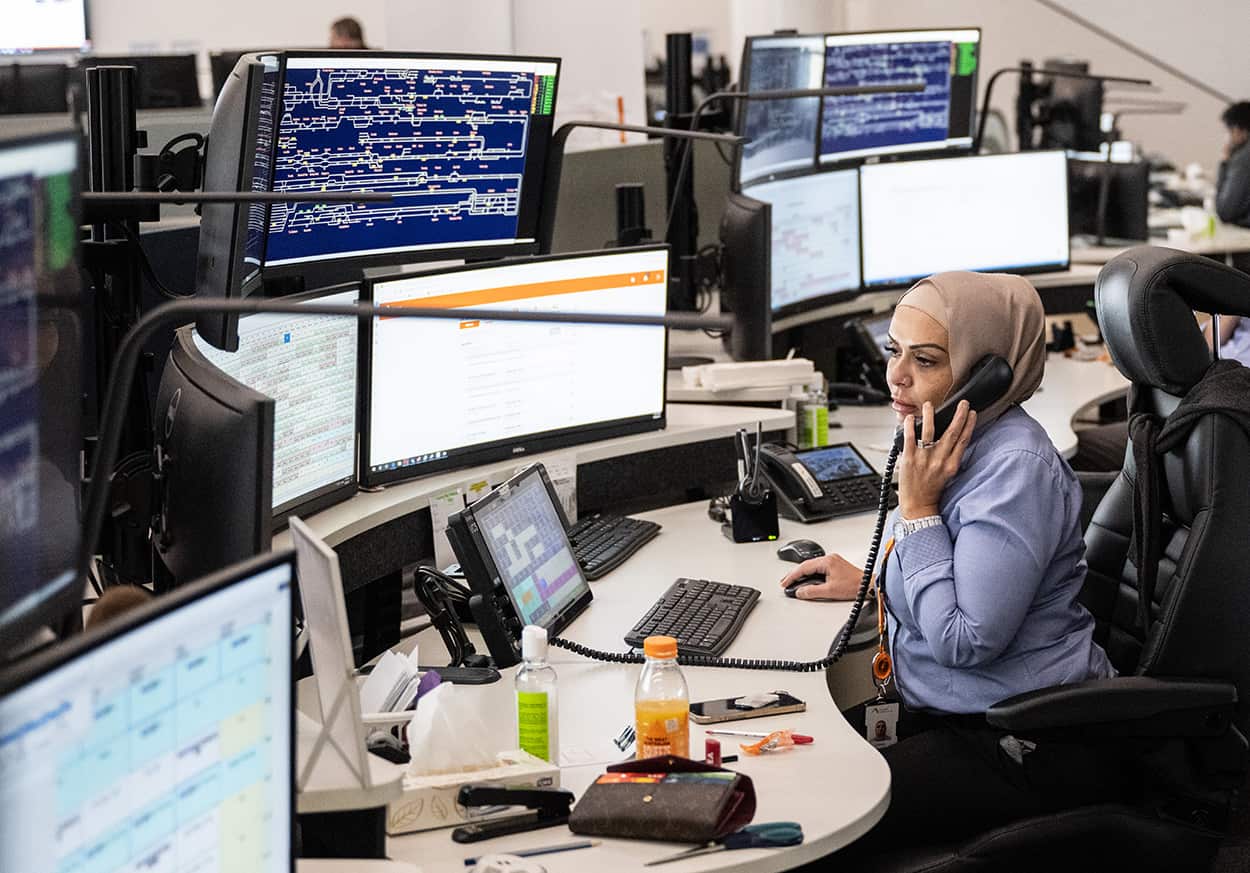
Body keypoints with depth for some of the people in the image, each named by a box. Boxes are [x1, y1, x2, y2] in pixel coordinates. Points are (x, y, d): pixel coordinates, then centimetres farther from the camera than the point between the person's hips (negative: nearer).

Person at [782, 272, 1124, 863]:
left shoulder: (1016, 469, -23)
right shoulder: (960, 444, 7)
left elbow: (965, 641, -25)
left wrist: (917, 507, -20)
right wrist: (871, 583, 14)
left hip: (1033, 753, -10)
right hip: (945, 710, 10)